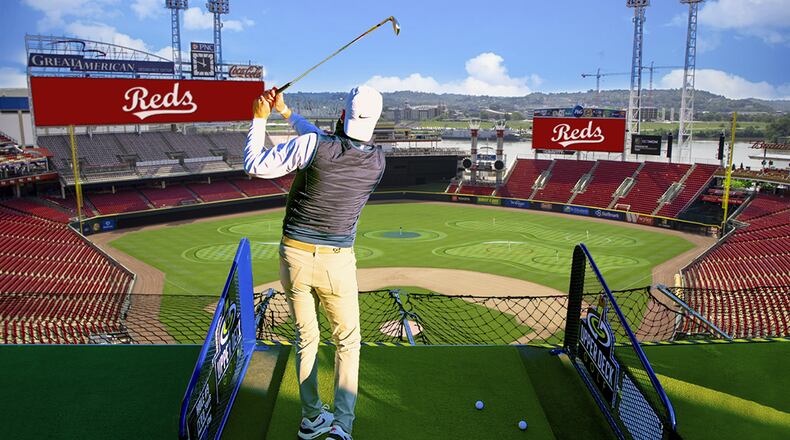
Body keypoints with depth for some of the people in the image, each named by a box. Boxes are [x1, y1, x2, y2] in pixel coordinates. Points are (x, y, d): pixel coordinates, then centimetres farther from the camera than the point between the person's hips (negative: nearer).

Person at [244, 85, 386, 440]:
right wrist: (286, 112, 19)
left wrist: (260, 118, 7)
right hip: (337, 262, 0)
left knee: (306, 340, 16)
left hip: (294, 255, 1)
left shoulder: (312, 146, -15)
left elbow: (255, 166, -6)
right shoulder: (377, 161, -4)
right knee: (347, 342, 16)